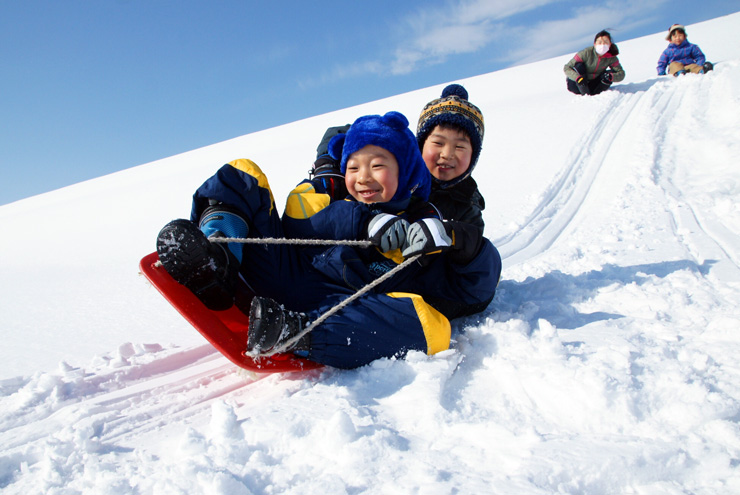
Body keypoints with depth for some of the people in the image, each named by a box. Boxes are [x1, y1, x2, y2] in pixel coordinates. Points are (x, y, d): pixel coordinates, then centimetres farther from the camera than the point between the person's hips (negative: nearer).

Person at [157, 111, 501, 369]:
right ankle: (214, 267, -20)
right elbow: (293, 227, -3)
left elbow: (478, 286, 3)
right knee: (240, 175, 8)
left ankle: (291, 334, -39)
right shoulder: (330, 199, 19)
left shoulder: (422, 230, 11)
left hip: (339, 311, -3)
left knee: (428, 324, -32)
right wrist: (364, 222, -15)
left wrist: (454, 240, -16)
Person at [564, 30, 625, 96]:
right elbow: (566, 68, -23)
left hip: (592, 85, 3)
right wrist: (578, 78, -41)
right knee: (578, 66, -28)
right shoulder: (587, 52, -23)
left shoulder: (611, 58, -13)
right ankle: (585, 93, -25)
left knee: (612, 73, -16)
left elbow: (621, 73, -11)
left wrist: (611, 77, -35)